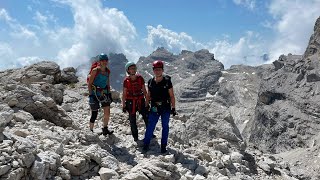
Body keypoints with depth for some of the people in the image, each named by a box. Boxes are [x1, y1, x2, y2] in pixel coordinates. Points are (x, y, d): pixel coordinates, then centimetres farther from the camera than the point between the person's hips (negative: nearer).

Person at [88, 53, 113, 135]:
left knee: (107, 113, 0)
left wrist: (109, 93, 12)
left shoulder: (108, 71, 5)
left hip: (104, 93, 5)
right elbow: (89, 84, -11)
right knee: (94, 114, 1)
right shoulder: (95, 70, -12)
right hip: (95, 94, -5)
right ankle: (91, 131, 18)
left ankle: (105, 129, 16)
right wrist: (91, 95, -16)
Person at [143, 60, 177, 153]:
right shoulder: (150, 82, 1)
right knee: (150, 126, 1)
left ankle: (163, 146, 22)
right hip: (154, 108, 2)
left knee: (165, 127, 9)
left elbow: (171, 96, -3)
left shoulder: (167, 81, -7)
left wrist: (173, 108, -4)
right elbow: (148, 95, 11)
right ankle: (146, 144, 14)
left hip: (166, 108, -2)